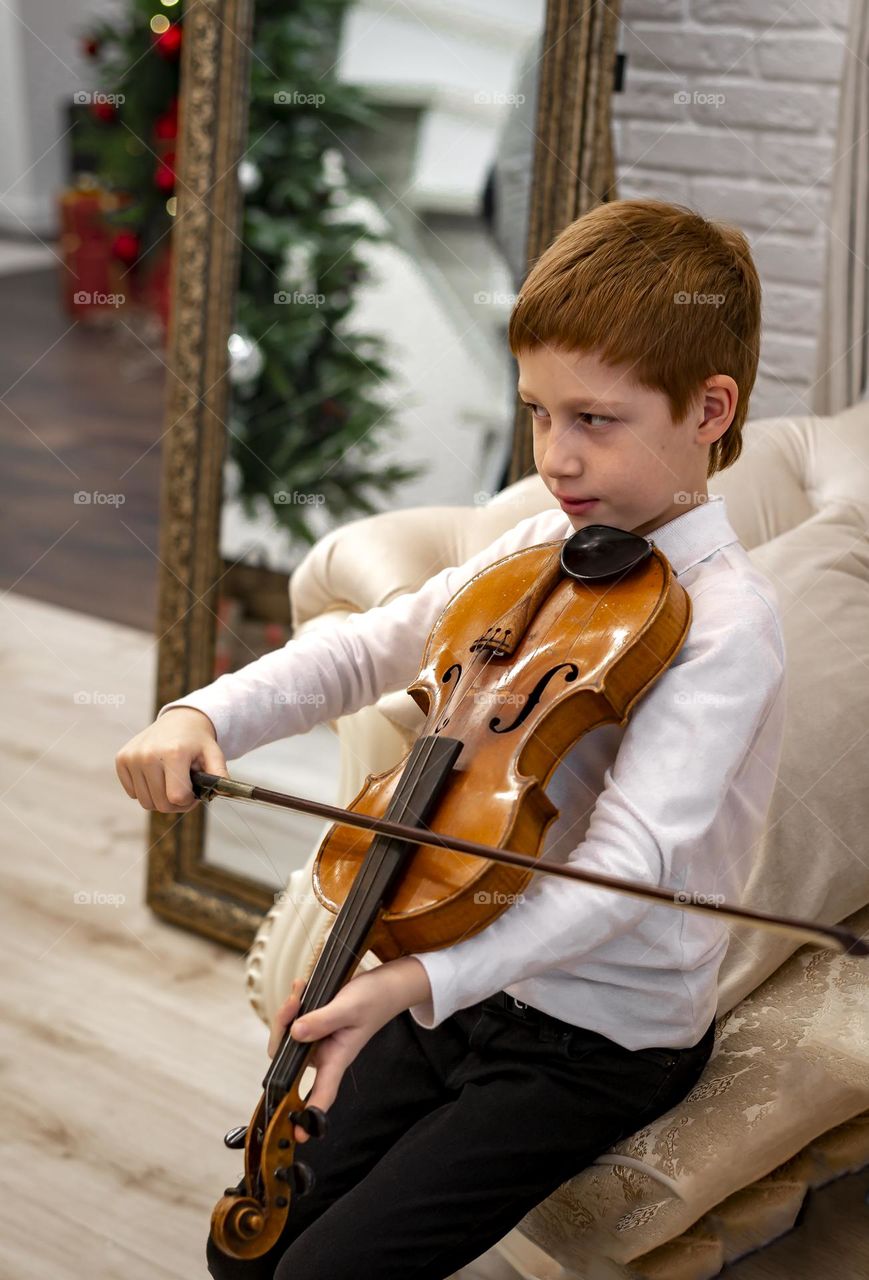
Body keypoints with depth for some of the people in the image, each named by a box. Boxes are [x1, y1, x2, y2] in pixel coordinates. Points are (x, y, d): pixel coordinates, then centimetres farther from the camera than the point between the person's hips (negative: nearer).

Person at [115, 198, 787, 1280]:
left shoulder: (727, 621, -22)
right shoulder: (543, 547, 1)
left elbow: (628, 861, -32)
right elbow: (366, 650, 3)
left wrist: (423, 980, -43)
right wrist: (202, 715, -15)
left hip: (604, 1036, -6)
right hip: (474, 971, 7)